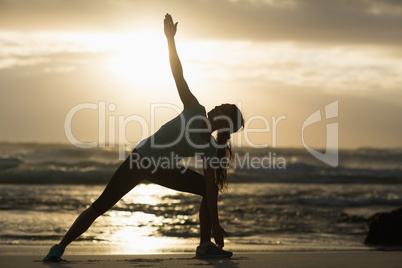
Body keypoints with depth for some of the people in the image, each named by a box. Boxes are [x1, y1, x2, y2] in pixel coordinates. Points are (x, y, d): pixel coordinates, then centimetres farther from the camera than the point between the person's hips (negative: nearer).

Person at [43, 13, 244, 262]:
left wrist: (216, 224, -23)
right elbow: (178, 76, -20)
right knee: (101, 205, -11)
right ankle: (60, 247, -4)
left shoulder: (210, 149, -11)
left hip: (162, 171, 3)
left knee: (209, 187, -7)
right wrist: (170, 39, -27)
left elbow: (211, 189, -15)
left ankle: (205, 245, 2)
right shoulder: (197, 112, -14)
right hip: (140, 159, -3)